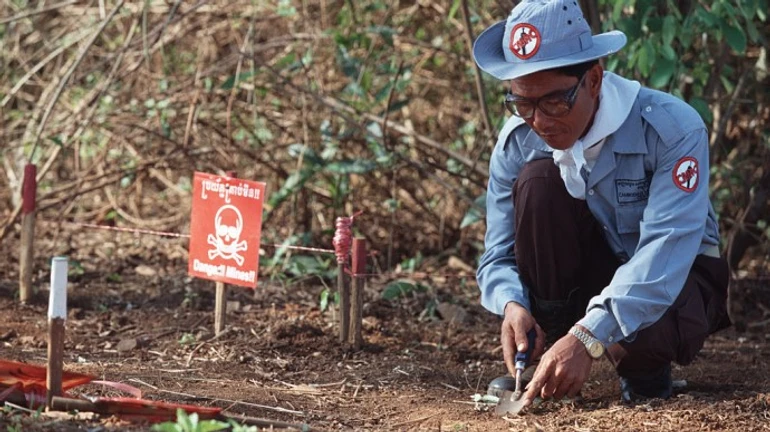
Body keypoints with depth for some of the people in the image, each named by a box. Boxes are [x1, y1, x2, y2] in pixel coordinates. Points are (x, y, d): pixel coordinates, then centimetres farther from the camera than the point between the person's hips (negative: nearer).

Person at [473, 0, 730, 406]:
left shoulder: (672, 128, -28)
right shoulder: (517, 141, -13)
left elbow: (663, 254, -38)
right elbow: (499, 257, -8)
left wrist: (587, 339, -50)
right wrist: (512, 304, -34)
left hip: (677, 277, -3)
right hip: (595, 270, 4)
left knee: (639, 337, -39)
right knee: (537, 179, -24)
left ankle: (644, 364, 0)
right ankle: (548, 350, -17)